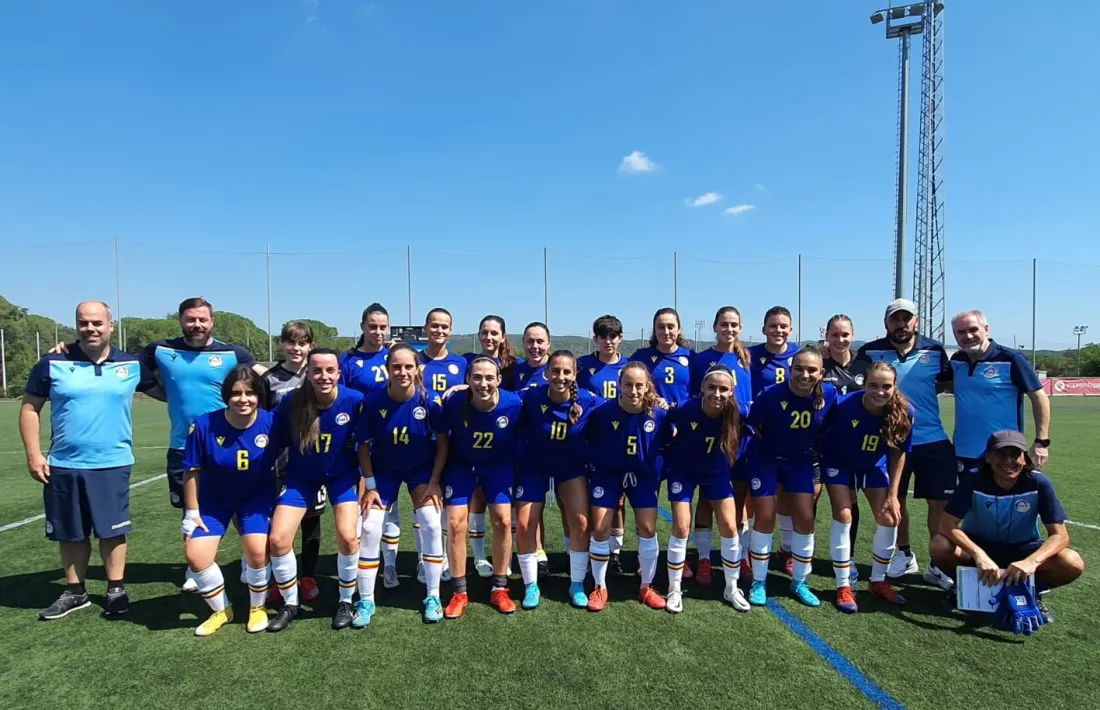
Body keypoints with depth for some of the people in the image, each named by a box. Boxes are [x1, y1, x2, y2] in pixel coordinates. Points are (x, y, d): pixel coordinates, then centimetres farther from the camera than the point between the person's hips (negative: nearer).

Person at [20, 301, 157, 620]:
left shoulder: (131, 365, -1)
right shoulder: (53, 363, -2)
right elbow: (30, 408, 3)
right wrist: (33, 453, -3)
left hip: (112, 465, -1)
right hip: (63, 466, 1)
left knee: (112, 531, 6)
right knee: (71, 533, 13)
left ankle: (116, 589, 21)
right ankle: (75, 592, 30)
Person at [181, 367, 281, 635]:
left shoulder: (271, 422, -23)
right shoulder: (204, 425, -22)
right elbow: (192, 471, -9)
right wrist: (192, 512, -4)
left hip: (257, 496, -1)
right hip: (214, 498, 2)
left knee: (257, 550, -18)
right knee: (195, 555, -8)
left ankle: (257, 608, 13)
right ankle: (221, 610, 20)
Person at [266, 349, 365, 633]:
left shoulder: (354, 400, -22)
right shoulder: (291, 402, -21)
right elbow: (277, 442, -6)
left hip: (342, 474, -1)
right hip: (300, 475, 2)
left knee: (348, 536, -13)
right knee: (278, 539, -5)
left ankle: (346, 602, 14)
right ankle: (290, 604, 21)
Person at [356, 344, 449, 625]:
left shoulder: (428, 400, -23)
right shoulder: (373, 401, -23)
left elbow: (443, 441, -10)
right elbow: (363, 445, -10)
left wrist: (434, 482, -12)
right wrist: (370, 485, -11)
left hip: (422, 467, 0)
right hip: (383, 468, 1)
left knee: (431, 524, -12)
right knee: (369, 528, -6)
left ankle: (433, 598, 6)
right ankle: (366, 601, 13)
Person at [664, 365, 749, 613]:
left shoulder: (735, 415, -23)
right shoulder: (685, 410, -31)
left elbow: (737, 444, -4)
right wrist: (667, 465, -15)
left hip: (717, 473, 3)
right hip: (683, 471, -2)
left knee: (729, 528, 2)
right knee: (681, 528, -5)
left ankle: (732, 589, 22)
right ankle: (674, 590, 12)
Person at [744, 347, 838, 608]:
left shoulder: (829, 394, -19)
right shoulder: (771, 395, -29)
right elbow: (753, 424, -13)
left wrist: (811, 445, 1)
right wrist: (770, 443, -4)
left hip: (800, 461, 3)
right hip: (765, 459, -3)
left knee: (805, 518, 2)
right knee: (765, 517, -2)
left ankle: (799, 583, 22)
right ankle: (758, 582, 15)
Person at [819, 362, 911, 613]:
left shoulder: (904, 412, -26)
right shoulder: (844, 405, -35)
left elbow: (898, 453, -11)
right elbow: (821, 434, -17)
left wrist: (893, 494, -8)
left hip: (874, 466, 3)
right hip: (839, 462, -3)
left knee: (888, 519, 0)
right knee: (843, 516, -12)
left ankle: (878, 582, 22)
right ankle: (843, 587, 0)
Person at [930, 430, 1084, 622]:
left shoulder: (1038, 483, -20)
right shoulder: (973, 481, -22)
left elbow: (1060, 535, -21)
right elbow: (947, 525, -26)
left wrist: (1032, 561, -40)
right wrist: (979, 555, -42)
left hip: (1022, 549, 1)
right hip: (978, 546, -1)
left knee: (1073, 564, -27)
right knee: (940, 547, -32)